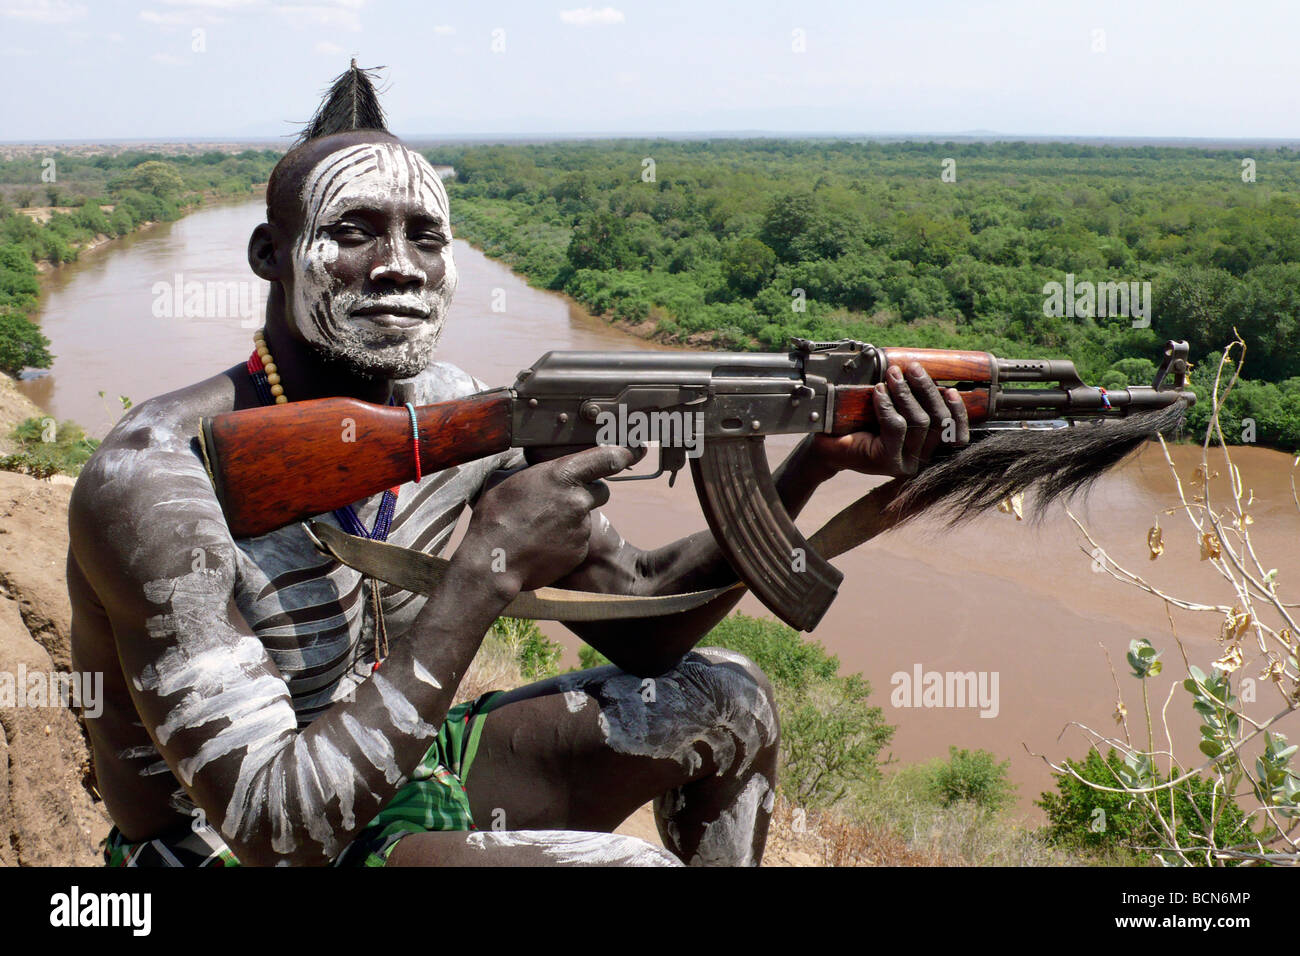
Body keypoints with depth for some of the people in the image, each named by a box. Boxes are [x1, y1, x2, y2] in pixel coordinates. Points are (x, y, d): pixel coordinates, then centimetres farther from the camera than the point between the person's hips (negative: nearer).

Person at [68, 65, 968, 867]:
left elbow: (635, 613, -4)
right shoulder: (157, 478, -28)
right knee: (627, 863, -28)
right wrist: (487, 571, -36)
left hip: (391, 780, 7)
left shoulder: (450, 411, -8)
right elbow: (278, 825, -33)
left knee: (725, 699, 6)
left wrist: (817, 462, -17)